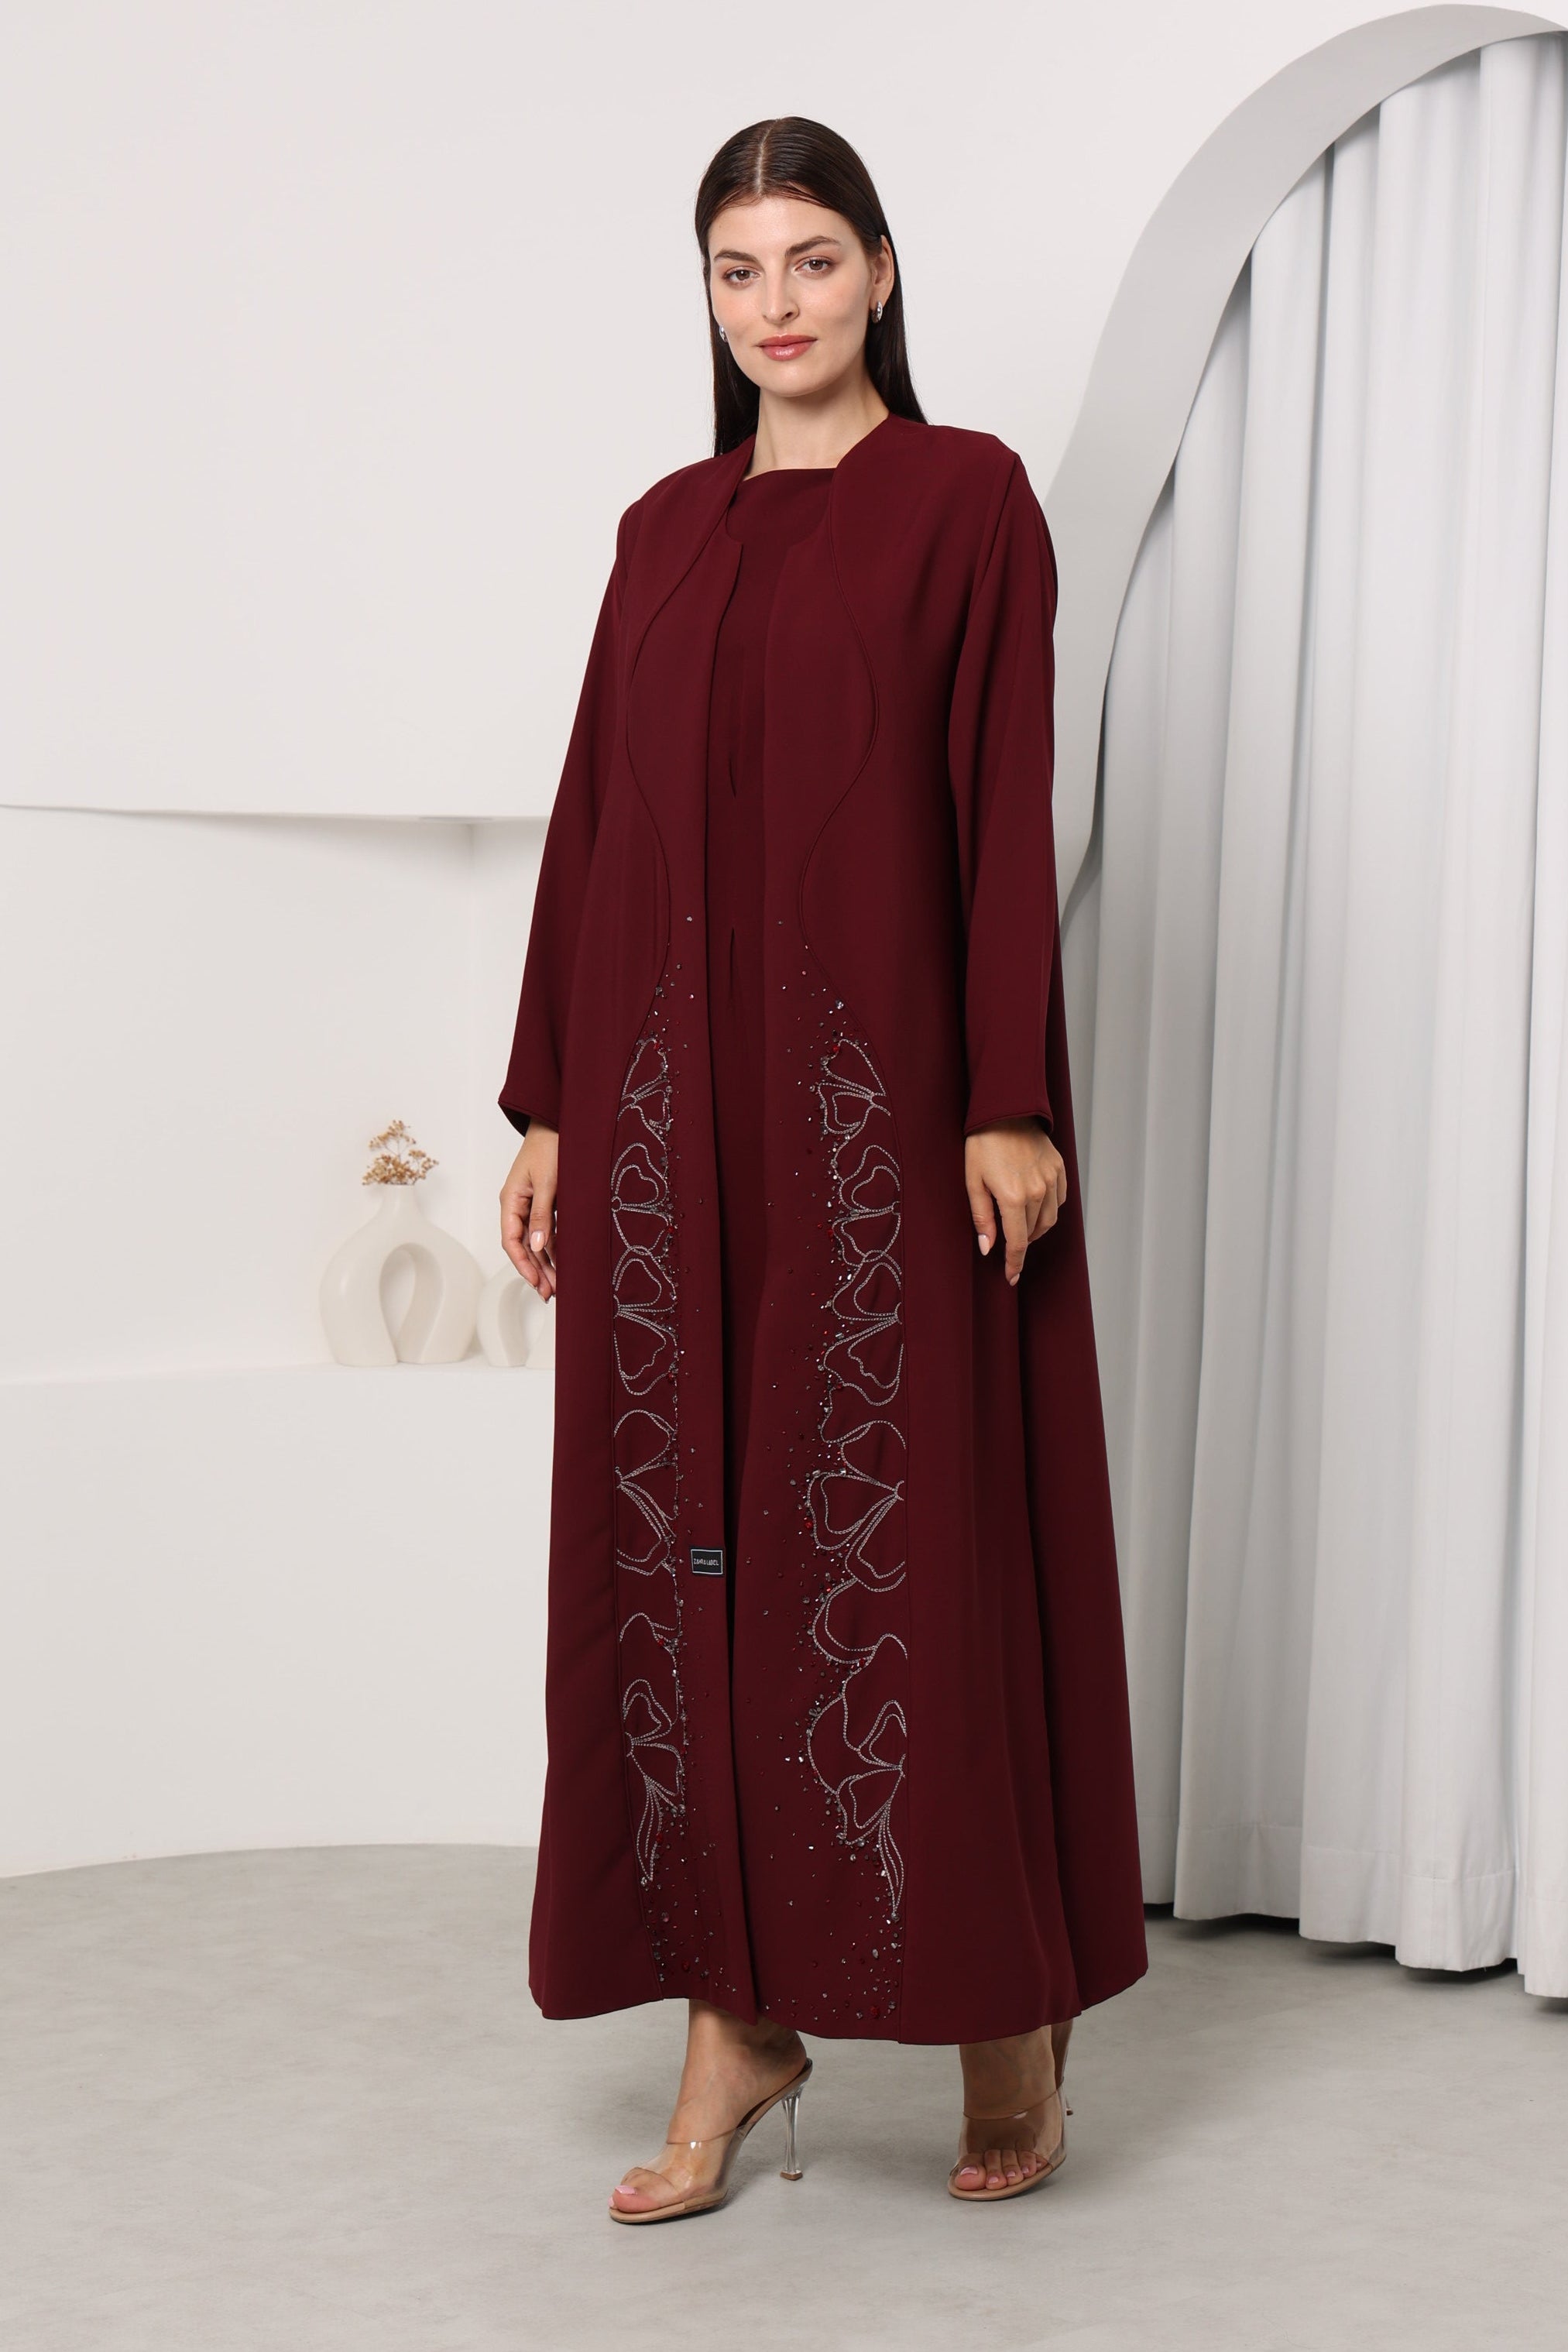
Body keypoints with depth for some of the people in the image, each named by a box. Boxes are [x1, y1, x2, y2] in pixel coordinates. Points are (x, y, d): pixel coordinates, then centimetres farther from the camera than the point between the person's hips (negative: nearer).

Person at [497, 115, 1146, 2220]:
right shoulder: (666, 531, 15)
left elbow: (1009, 812, -6)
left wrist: (1010, 1104, -13)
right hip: (672, 1083, 5)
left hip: (877, 1087, -5)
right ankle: (738, 2010, 13)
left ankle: (1009, 2008, 13)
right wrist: (547, 1105, 10)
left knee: (914, 1522, -2)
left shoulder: (966, 497, 1)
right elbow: (594, 818, 13)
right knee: (683, 1529, 4)